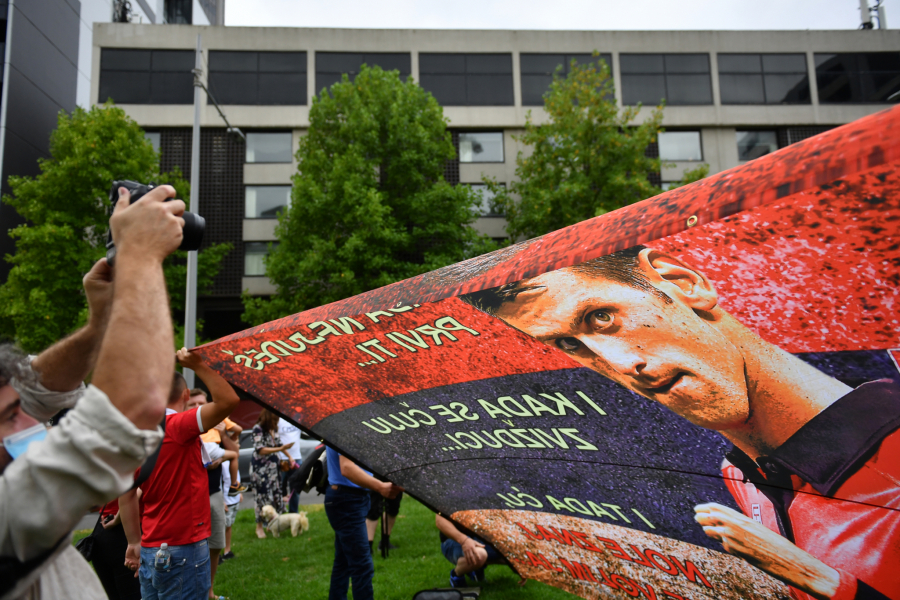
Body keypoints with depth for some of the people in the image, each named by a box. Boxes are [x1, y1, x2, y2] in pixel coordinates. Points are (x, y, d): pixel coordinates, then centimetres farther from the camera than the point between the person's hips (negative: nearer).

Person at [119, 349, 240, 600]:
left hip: (149, 548, 8)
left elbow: (126, 496, 10)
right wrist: (198, 366, -21)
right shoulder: (179, 425, -15)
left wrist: (134, 543, 16)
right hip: (184, 546, -8)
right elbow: (228, 400, -28)